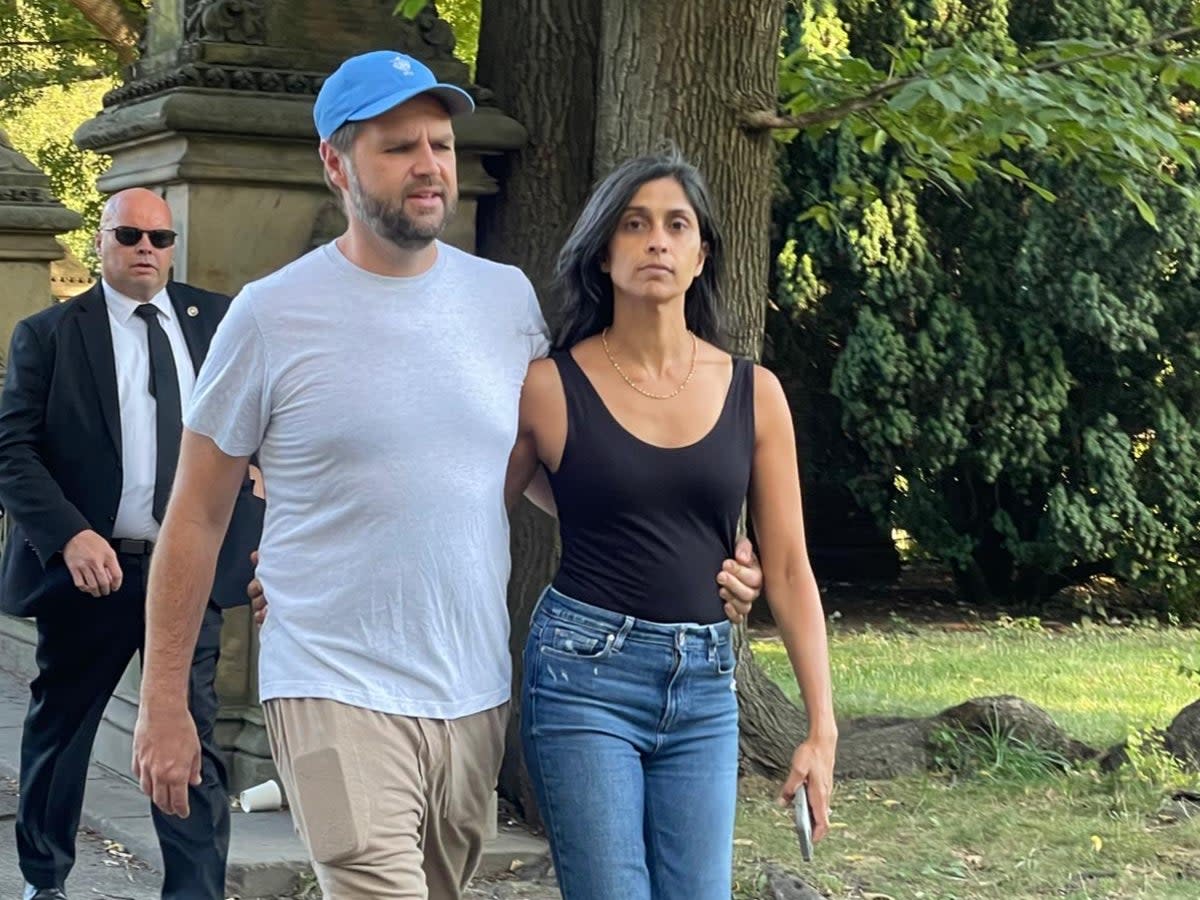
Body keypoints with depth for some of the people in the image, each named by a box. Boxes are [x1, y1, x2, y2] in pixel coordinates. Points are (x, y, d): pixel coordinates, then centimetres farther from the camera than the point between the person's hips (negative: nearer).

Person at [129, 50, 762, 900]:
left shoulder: (507, 297, 7)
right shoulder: (274, 315, -4)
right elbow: (196, 518, 1)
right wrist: (164, 702, 0)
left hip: (476, 698, 5)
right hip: (338, 696, -4)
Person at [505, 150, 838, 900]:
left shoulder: (754, 393, 5)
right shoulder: (550, 386, -2)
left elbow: (788, 569, 7)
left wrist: (822, 726, 4)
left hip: (704, 684, 3)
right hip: (584, 670, -3)